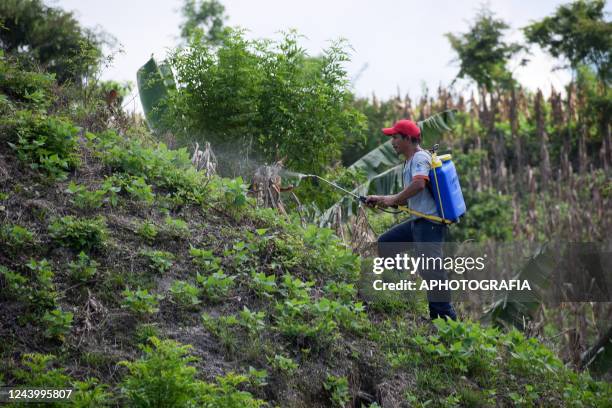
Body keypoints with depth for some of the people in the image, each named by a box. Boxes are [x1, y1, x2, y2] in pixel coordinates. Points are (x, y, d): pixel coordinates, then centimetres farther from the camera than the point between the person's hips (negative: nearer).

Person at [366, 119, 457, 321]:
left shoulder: (420, 157, -10)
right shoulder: (409, 161, 22)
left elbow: (419, 184, -29)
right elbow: (408, 198, 25)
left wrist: (392, 199, -20)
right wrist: (380, 200, 16)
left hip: (430, 222, -11)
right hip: (418, 221, 11)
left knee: (431, 270, -15)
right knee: (385, 243, 16)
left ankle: (447, 316, -11)